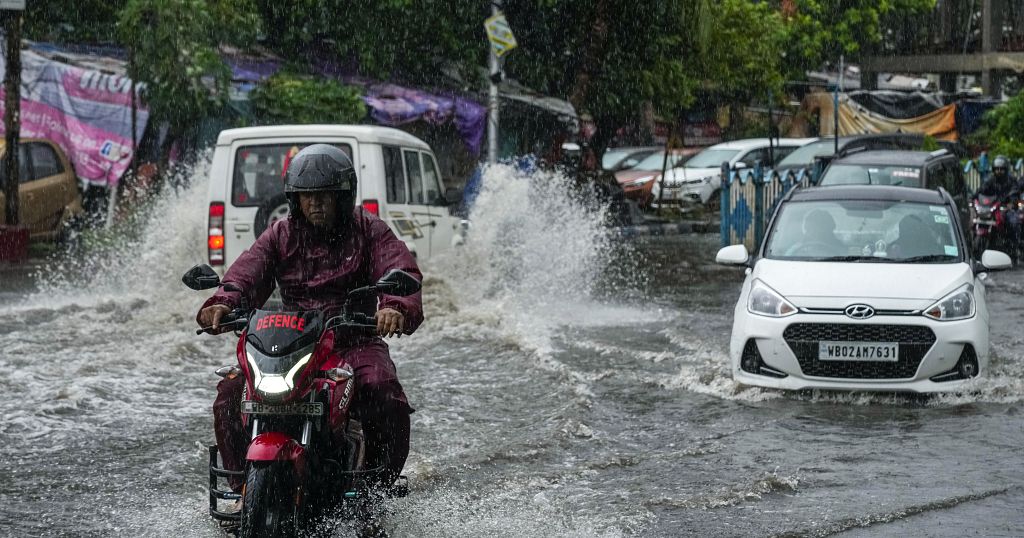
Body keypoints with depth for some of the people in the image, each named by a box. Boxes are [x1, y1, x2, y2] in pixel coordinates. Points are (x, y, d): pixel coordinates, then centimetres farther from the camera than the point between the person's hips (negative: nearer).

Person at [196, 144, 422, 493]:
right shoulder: (280, 236, 11)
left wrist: (396, 307, -38)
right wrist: (223, 303, -30)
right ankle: (241, 484, -2)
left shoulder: (370, 232, 4)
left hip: (354, 342, -2)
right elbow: (246, 273, -5)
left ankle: (378, 488, -13)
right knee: (231, 394, -17)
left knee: (385, 396, -31)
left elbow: (402, 274, -13)